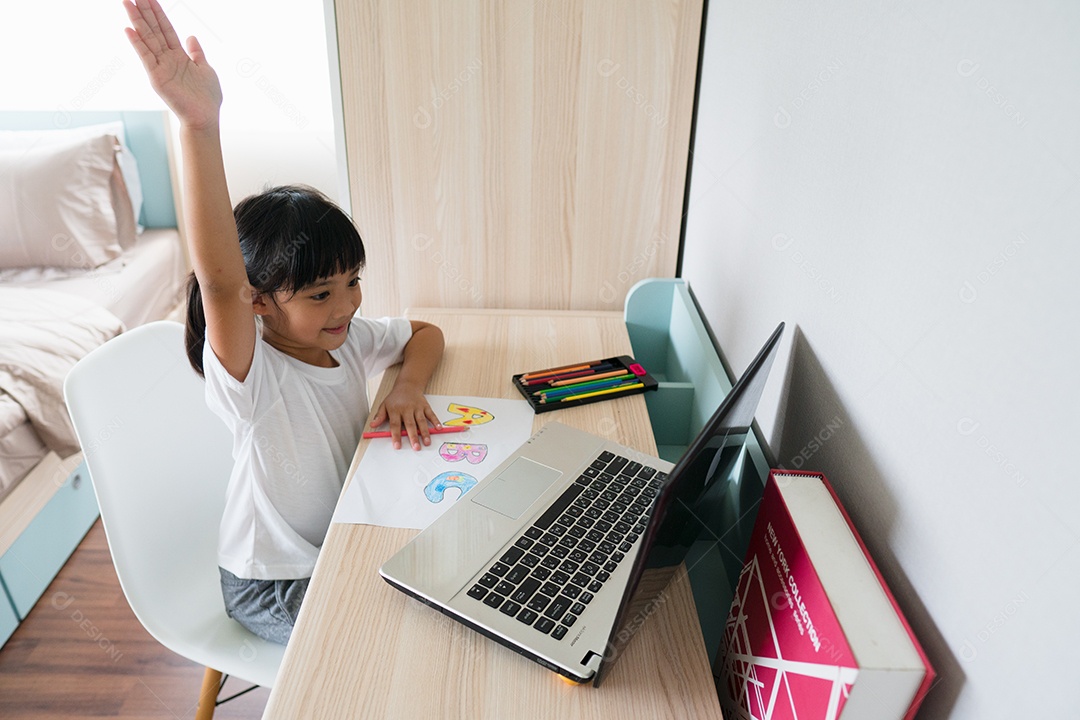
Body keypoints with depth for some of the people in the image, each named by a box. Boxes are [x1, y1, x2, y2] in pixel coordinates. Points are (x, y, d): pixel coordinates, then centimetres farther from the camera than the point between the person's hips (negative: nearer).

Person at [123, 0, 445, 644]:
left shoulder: (350, 337, -9)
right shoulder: (251, 375, -29)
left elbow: (427, 333, 6)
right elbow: (218, 281, -48)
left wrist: (408, 388, -17)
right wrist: (201, 125, -60)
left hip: (349, 540, 6)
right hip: (274, 585, -6)